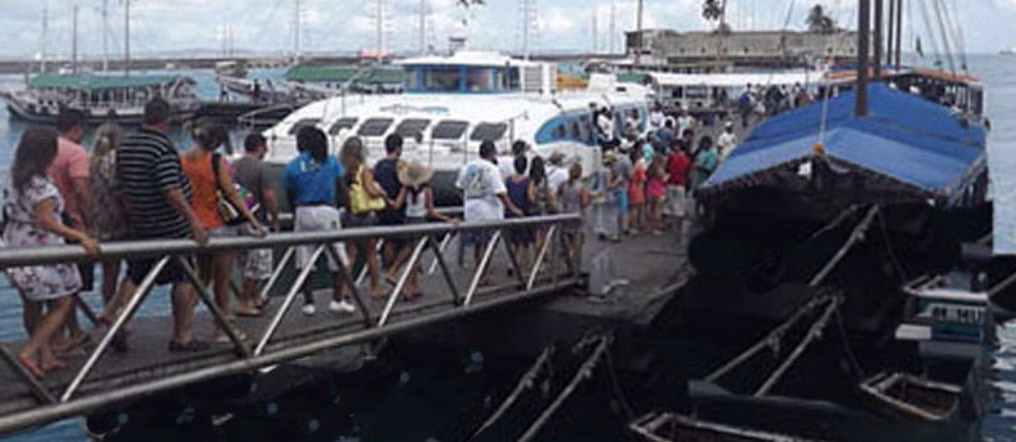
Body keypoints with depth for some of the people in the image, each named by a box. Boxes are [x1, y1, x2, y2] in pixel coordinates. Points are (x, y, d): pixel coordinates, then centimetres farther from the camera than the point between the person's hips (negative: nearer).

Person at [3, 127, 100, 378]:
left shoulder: (13, 179, 8)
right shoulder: (41, 186, -20)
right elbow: (46, 221, -25)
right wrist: (81, 237, -30)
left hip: (17, 253, 9)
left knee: (32, 306, 15)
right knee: (62, 306, 0)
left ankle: (46, 357, 24)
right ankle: (29, 353, -6)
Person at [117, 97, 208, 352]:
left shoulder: (125, 146, 7)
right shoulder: (163, 147, -18)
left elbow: (121, 187, 15)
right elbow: (171, 191, -25)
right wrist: (194, 220, -25)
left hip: (139, 226, 7)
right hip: (171, 227, -7)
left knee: (135, 277, 18)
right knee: (185, 280, 4)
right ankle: (182, 337, 9)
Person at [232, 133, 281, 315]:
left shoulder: (233, 166, 6)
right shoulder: (260, 167, -13)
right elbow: (268, 196, -16)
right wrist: (275, 218, -4)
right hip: (257, 221, -7)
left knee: (247, 264, 18)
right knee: (257, 266, 2)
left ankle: (254, 298, 30)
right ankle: (244, 304, 3)